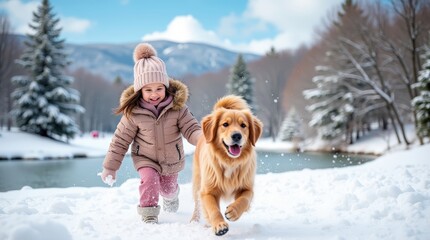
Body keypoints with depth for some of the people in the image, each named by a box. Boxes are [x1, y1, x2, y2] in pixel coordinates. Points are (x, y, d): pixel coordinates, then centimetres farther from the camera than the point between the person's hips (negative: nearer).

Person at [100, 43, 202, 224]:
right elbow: (120, 140, -12)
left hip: (172, 160, 1)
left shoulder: (177, 107, -21)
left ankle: (171, 196, 56)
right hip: (145, 159, -1)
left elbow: (191, 128, -22)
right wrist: (110, 167, -7)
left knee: (168, 188, 20)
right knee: (149, 179, -27)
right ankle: (148, 213, -6)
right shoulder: (133, 113, -21)